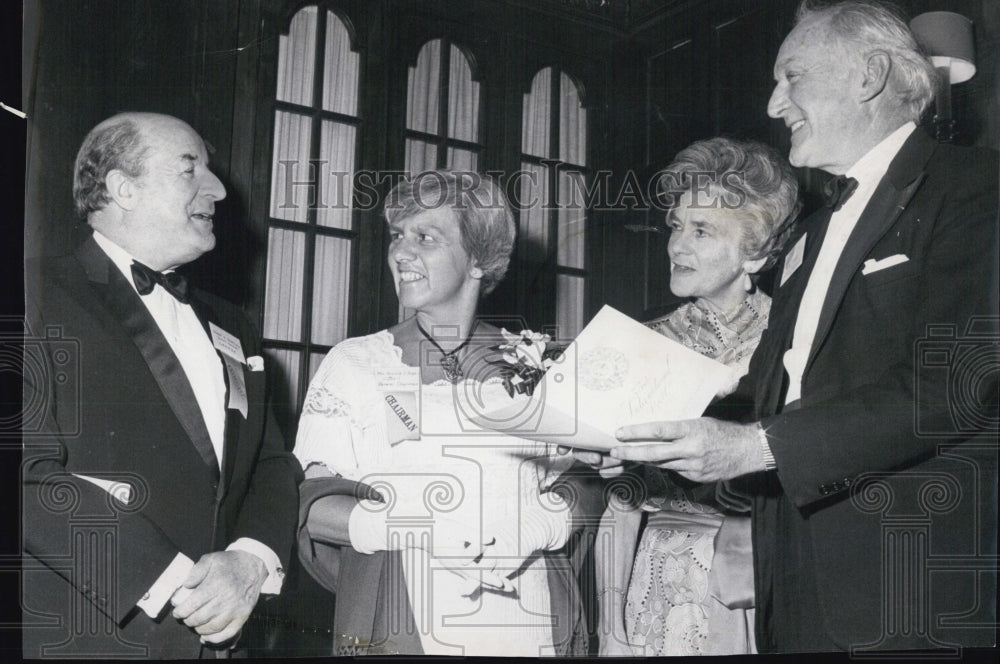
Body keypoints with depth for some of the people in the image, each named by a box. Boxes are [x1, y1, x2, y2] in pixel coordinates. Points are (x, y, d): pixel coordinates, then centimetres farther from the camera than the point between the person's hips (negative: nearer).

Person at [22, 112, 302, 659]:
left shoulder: (229, 328, 15)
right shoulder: (41, 296, -7)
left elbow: (273, 465, 11)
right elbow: (31, 475, -17)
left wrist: (250, 562, -9)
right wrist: (175, 584, -19)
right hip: (78, 638, -6)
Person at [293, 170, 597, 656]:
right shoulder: (354, 362, 3)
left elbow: (581, 484, 8)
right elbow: (311, 505, -4)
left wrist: (544, 520, -14)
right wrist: (418, 527, -20)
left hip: (534, 627, 2)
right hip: (397, 632, -1)